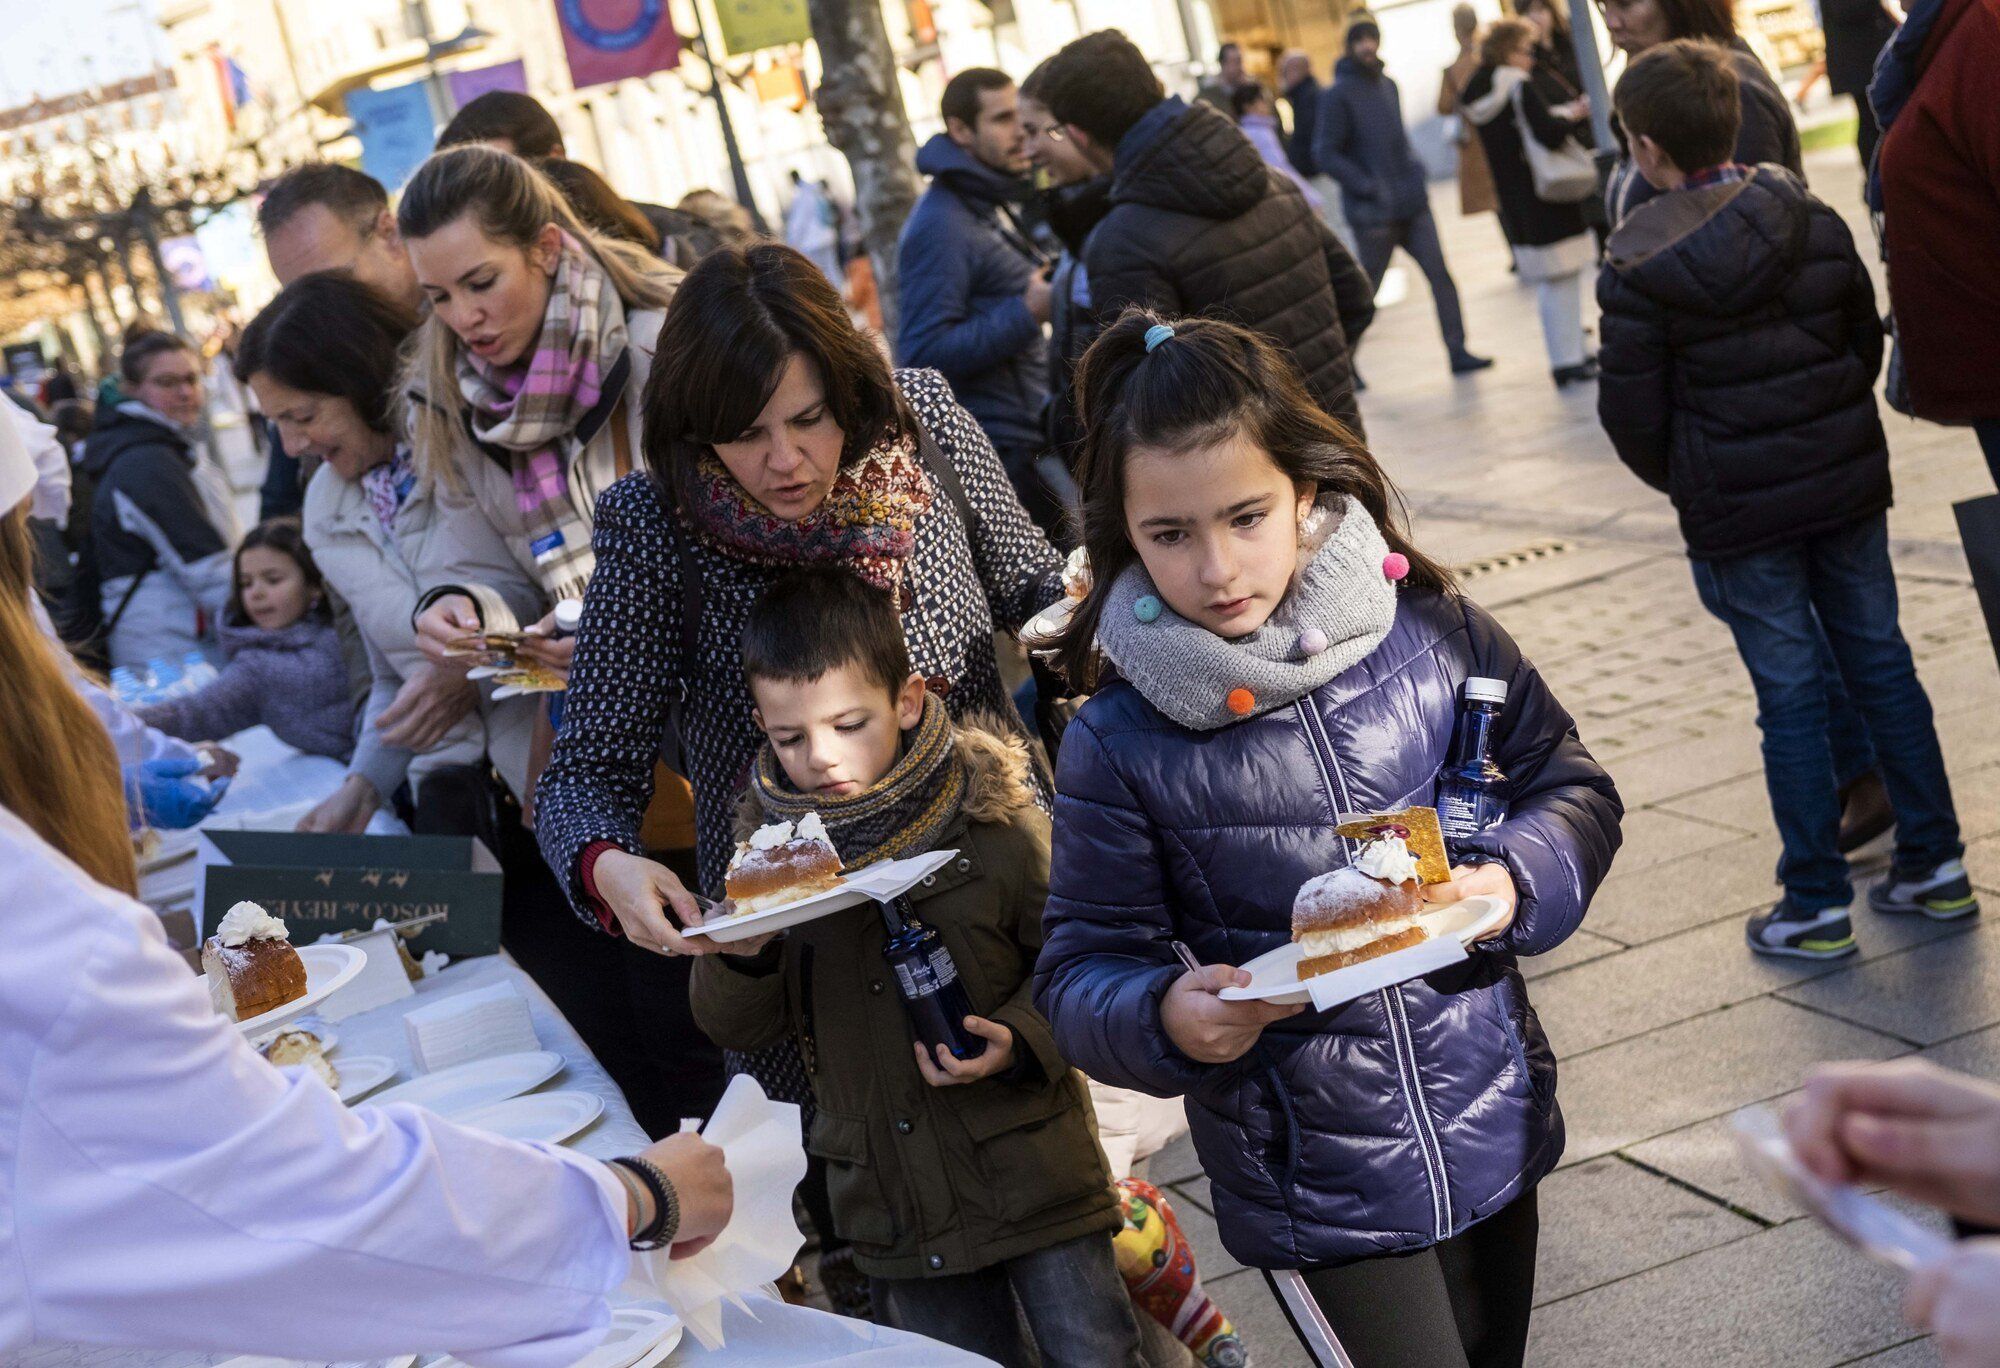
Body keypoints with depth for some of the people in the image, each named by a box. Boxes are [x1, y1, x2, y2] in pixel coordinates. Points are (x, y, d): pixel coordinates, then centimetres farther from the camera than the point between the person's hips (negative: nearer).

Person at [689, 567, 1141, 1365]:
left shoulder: (992, 820, -12)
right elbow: (739, 1029, 3)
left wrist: (1022, 1039, -20)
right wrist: (742, 956, -18)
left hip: (1032, 1175, -3)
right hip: (897, 1204, 3)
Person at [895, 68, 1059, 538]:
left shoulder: (994, 205, 16)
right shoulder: (940, 226, -17)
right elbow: (923, 353, -23)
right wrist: (1027, 313, -25)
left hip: (1027, 436, 10)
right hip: (995, 450, -10)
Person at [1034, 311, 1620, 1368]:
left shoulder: (1430, 635, -8)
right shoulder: (1118, 744, -13)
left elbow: (1569, 785, 4)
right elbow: (1082, 971, -7)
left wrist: (1514, 881, -16)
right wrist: (1168, 1015, -28)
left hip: (1491, 1128, 3)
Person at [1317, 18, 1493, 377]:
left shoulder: (1387, 85, 12)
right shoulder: (1337, 95, -10)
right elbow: (1325, 153, -14)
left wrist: (1415, 169, 8)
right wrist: (1367, 187, -19)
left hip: (1412, 203, 6)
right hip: (1373, 212, -6)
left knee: (1440, 273, -2)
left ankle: (1457, 351, 1)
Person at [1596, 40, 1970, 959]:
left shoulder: (1639, 269, -14)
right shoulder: (1814, 222, 0)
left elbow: (1633, 417, -9)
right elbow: (1867, 342, 10)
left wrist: (1680, 482, 9)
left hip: (1737, 510, -4)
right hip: (1846, 480, 4)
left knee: (1789, 691, 3)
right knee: (1880, 661, 14)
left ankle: (1817, 904, 11)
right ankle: (1934, 864, 22)